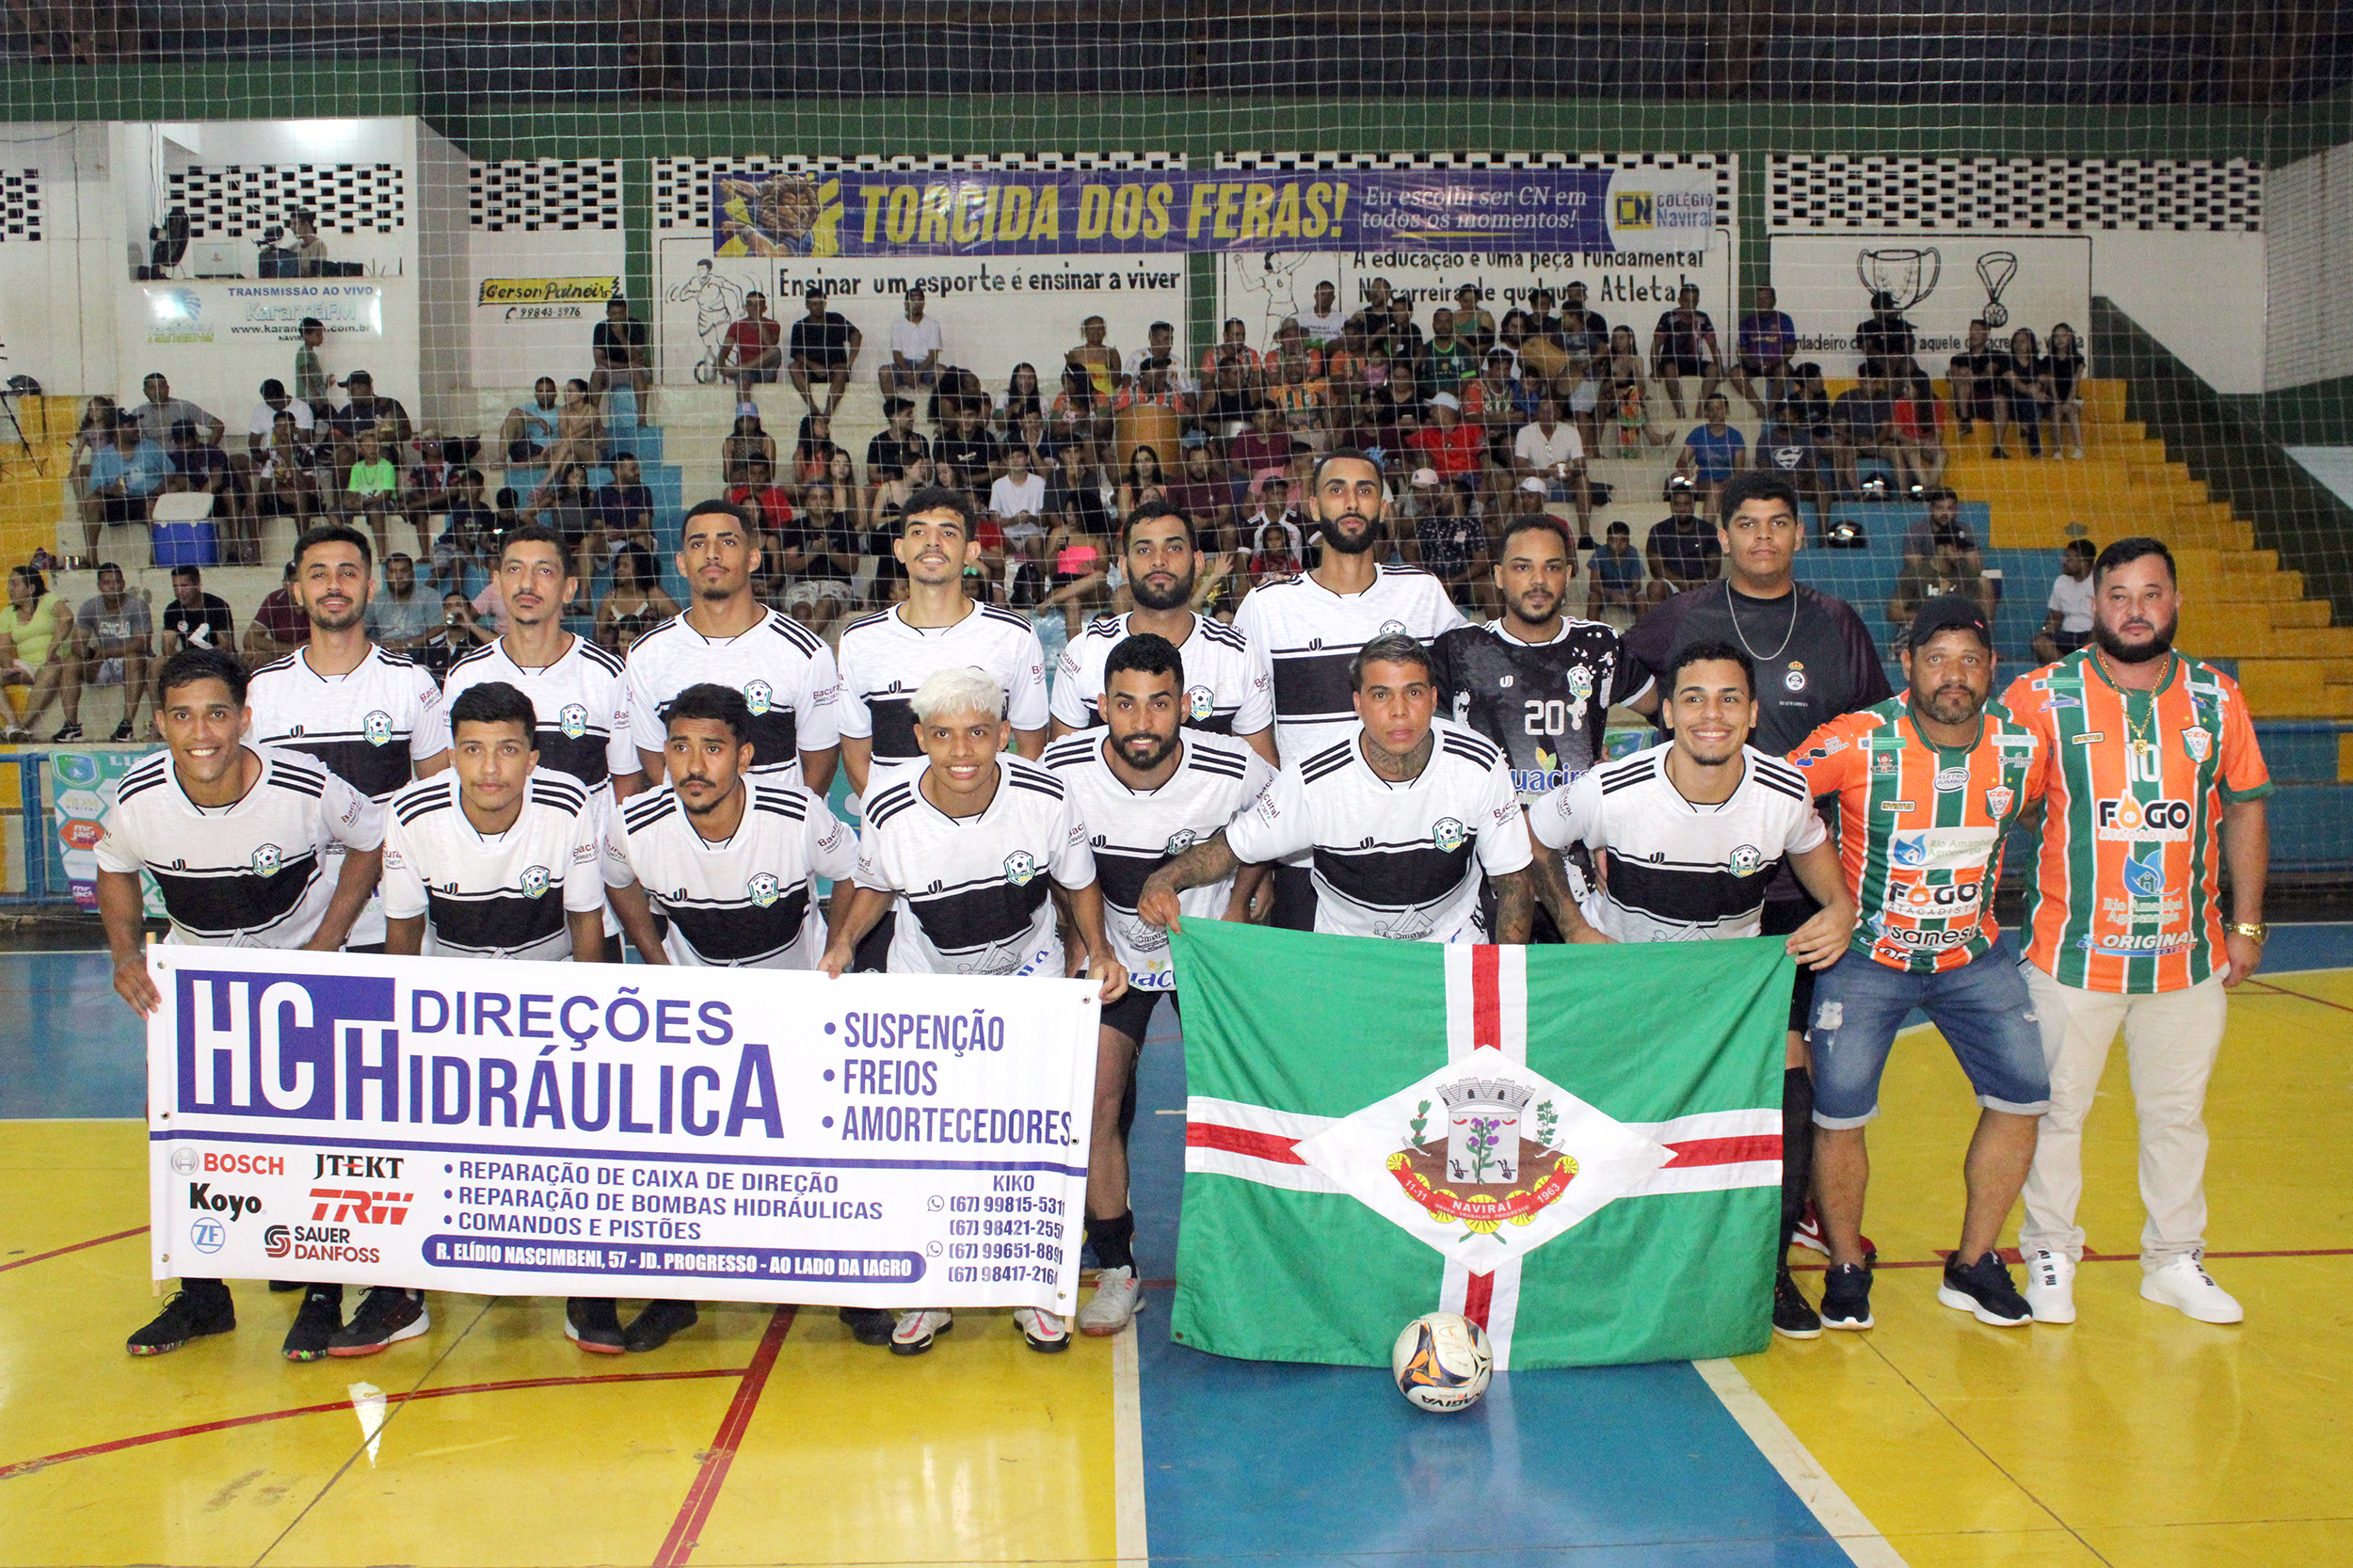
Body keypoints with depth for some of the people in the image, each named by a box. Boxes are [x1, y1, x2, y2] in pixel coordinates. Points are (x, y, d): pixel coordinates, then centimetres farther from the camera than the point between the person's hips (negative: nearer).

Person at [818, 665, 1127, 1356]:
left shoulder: (1046, 798, -22)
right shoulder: (890, 813, -21)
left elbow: (1079, 884, -4)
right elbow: (874, 888, 1)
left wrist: (1098, 950, -19)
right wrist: (844, 942, -15)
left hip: (1028, 970, 0)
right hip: (926, 978, 0)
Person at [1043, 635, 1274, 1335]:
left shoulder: (1235, 772, -24)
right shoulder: (1061, 769, -22)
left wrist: (1238, 905, -3)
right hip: (1112, 948, 1)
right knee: (1096, 1101, -8)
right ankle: (1116, 1269, 9)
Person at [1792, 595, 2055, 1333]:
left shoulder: (2023, 745, -8)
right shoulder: (1859, 741, -20)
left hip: (1975, 954, 4)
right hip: (1866, 955, -3)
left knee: (2022, 1099, 1)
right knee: (1839, 1115, -7)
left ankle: (1973, 1265, 20)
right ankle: (1846, 1268, 16)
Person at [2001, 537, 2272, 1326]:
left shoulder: (2217, 699, 2)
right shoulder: (2042, 696, -7)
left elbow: (2244, 811, 10)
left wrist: (2246, 923, 8)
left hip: (2189, 955, 3)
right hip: (2073, 953, -2)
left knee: (2178, 1113, 14)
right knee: (2056, 1109, 8)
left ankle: (2175, 1260, 29)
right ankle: (2049, 1254, 24)